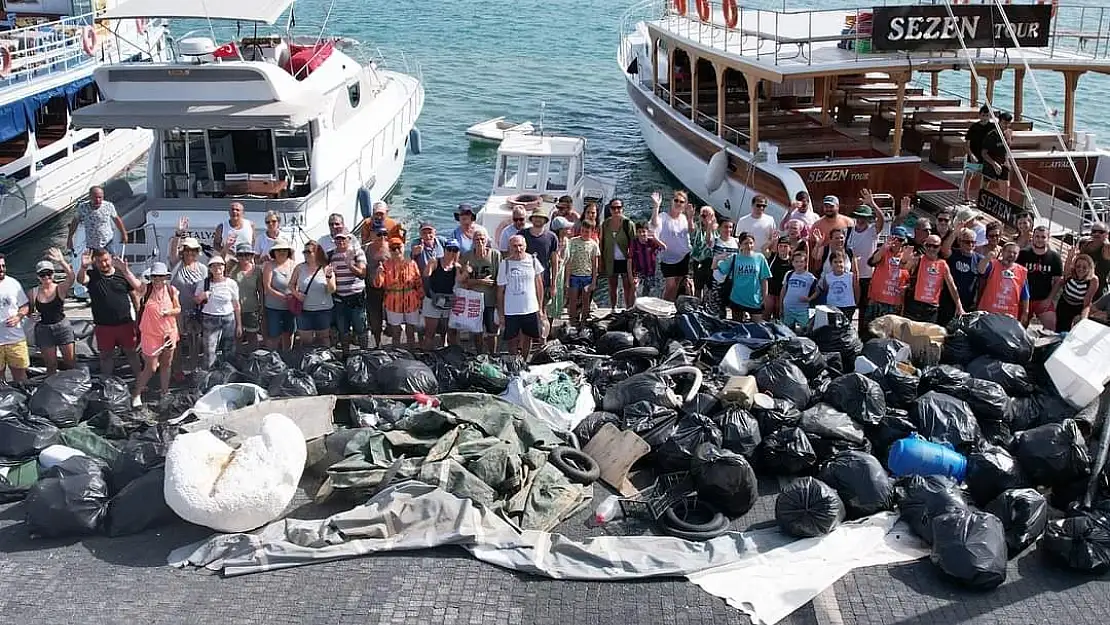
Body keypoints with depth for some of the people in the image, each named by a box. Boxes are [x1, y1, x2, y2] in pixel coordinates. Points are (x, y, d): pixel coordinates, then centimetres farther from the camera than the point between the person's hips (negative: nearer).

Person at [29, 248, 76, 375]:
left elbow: (71, 277, -28)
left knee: (71, 362, 3)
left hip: (62, 327, -1)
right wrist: (32, 316, -13)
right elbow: (29, 311, 11)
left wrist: (62, 261, -42)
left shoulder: (60, 288, -7)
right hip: (43, 330, 2)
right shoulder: (33, 293, -1)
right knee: (51, 364, 9)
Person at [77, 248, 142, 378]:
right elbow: (81, 280, -26)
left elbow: (134, 295, 0)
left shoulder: (122, 273, 1)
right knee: (105, 355, 11)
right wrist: (83, 267, -45)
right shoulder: (92, 275, -3)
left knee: (131, 352, 9)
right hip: (103, 326, 0)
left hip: (125, 323, 0)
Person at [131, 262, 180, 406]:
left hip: (169, 333, 3)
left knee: (166, 364, 16)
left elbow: (178, 309, 4)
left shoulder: (171, 290, -2)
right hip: (151, 334, -3)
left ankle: (165, 392, 32)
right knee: (151, 367, -1)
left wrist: (168, 312, -16)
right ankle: (136, 394, 16)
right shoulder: (146, 289, -10)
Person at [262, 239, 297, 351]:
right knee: (274, 336, -3)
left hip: (291, 307, 3)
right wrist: (284, 297, -21)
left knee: (288, 334, 11)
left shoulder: (294, 265, 5)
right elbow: (267, 288, -10)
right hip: (274, 308, -3)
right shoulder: (269, 265, -4)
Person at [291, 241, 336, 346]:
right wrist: (296, 294, -9)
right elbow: (291, 284, 11)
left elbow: (332, 290, -7)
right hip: (304, 310, 1)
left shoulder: (326, 269, -3)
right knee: (305, 341, 4)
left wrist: (329, 277, -24)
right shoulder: (300, 268, 2)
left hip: (323, 310, -1)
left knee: (322, 341, 11)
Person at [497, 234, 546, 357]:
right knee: (513, 340, 7)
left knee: (528, 338, 13)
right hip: (511, 310, -2)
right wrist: (501, 314, -2)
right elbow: (500, 291, -2)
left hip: (531, 309, 2)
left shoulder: (532, 261, -1)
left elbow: (539, 284, 9)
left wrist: (540, 307, 8)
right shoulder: (505, 263, -7)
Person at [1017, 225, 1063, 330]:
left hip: (1044, 300, 0)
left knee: (1051, 328, -9)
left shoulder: (1054, 257, 1)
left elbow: (1058, 280, 3)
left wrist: (1049, 299, -6)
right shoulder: (1023, 254, -1)